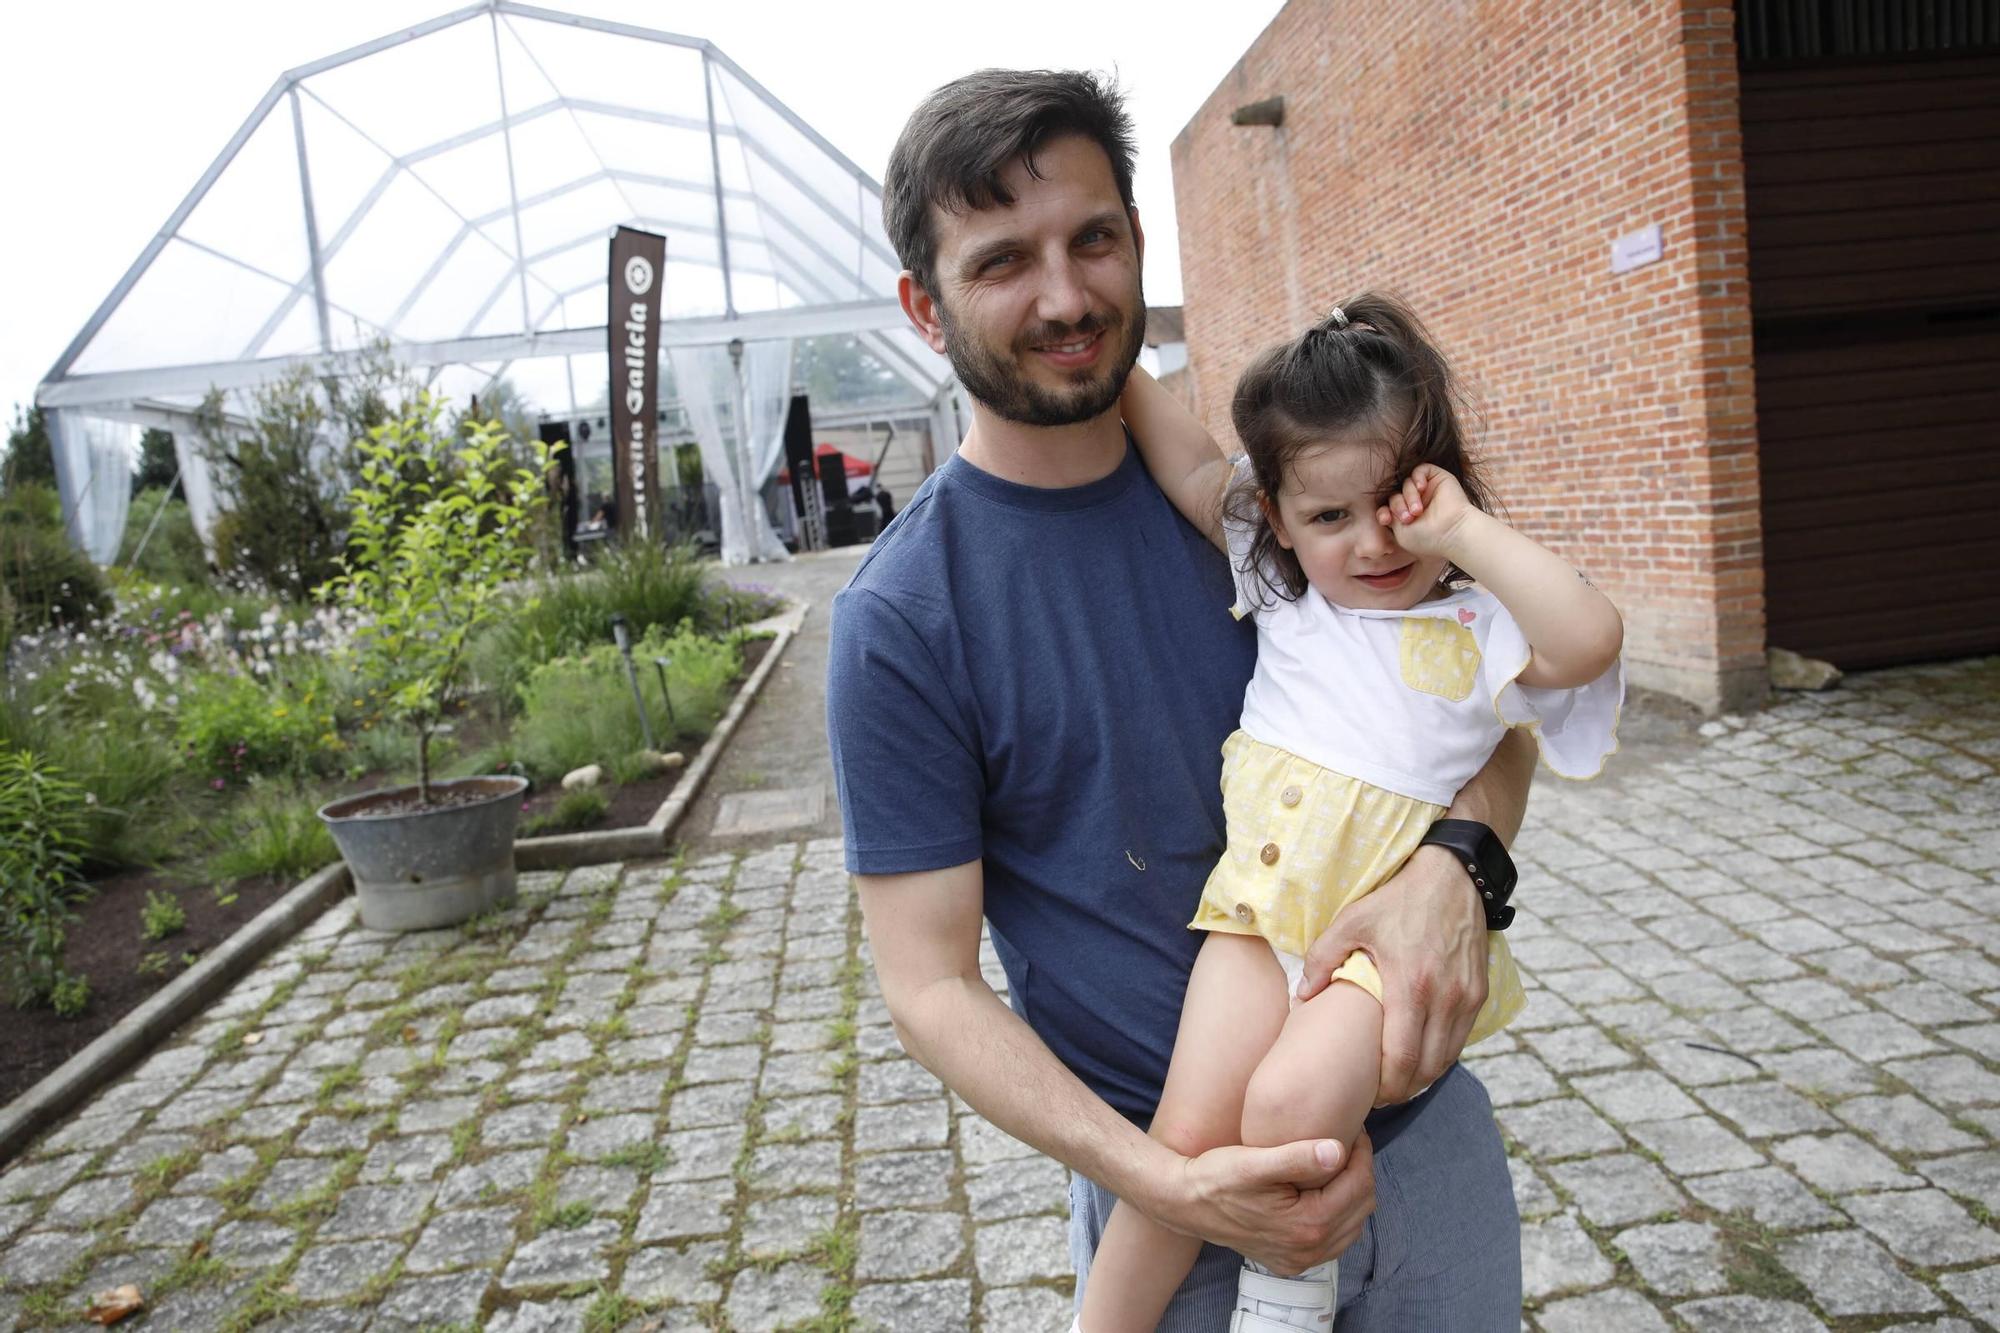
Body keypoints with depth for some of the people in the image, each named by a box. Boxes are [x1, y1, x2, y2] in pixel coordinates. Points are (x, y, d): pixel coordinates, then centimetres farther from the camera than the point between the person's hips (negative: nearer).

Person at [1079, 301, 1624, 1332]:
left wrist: (1464, 530, -17)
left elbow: (1590, 639, -24)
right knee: (1189, 1133, -10)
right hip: (1263, 903, 3)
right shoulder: (1283, 585, 9)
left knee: (1292, 1105, -26)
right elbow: (1193, 472, 8)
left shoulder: (1481, 625, -3)